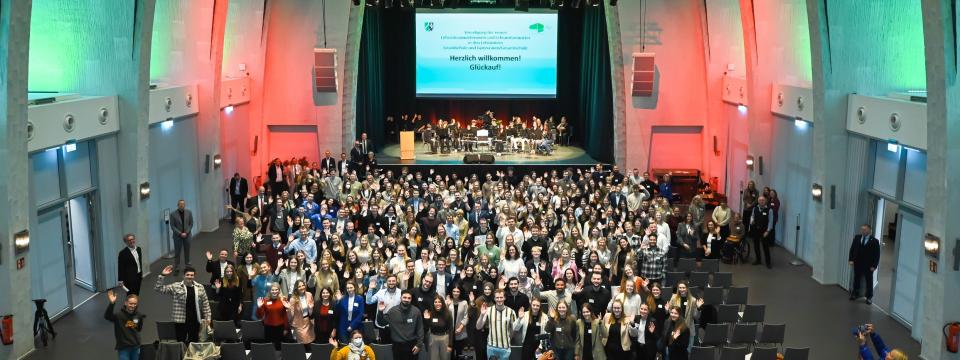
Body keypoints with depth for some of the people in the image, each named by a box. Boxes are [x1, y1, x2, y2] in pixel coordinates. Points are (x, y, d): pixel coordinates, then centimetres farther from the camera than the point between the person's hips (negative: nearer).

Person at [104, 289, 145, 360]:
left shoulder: (138, 315, -1)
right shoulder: (119, 315, -16)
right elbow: (107, 316, -37)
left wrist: (141, 320, -2)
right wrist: (112, 303, -49)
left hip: (135, 347, 5)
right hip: (123, 347, -5)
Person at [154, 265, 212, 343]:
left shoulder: (200, 288, 6)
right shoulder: (175, 287, -1)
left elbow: (205, 304, 10)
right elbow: (158, 289, -5)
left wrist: (207, 317, 5)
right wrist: (162, 275, -15)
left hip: (195, 320, 2)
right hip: (180, 320, -2)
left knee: (194, 343, 8)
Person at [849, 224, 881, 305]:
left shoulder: (874, 241, -11)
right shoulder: (857, 237, 1)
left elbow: (877, 254, -9)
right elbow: (852, 249, 6)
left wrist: (874, 266, -13)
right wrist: (851, 260, -2)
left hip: (868, 266, -4)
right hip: (857, 264, 4)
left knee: (869, 281, 8)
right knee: (856, 279, 15)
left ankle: (869, 297, 19)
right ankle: (855, 294, 31)